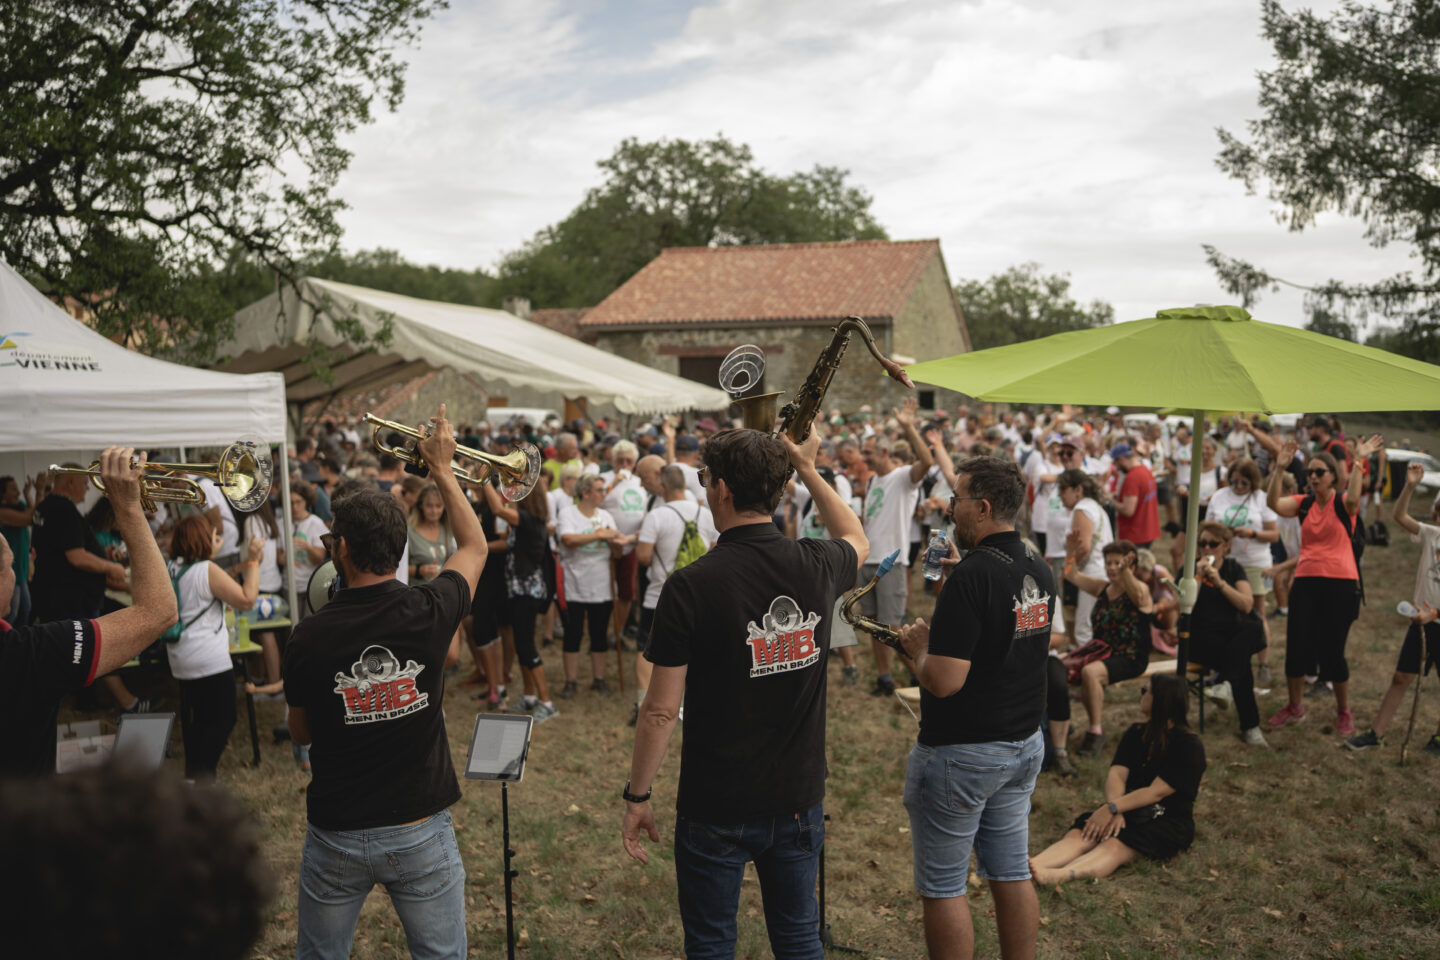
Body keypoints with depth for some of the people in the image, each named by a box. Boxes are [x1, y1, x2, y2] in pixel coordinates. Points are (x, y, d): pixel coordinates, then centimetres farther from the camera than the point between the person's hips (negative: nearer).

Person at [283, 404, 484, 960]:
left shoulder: (309, 636, -14)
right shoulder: (429, 612, -15)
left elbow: (300, 733, 3)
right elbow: (474, 547, 6)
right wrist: (442, 469, 13)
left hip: (336, 835, 1)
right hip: (421, 831, 0)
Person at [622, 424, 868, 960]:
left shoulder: (689, 586, -20)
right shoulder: (816, 567, -8)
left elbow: (661, 710, -16)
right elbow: (856, 540, 19)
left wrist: (637, 797, -3)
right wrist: (808, 470, 21)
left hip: (716, 808, -3)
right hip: (799, 798, 4)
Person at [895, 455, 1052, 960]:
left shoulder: (971, 576, -24)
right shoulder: (1039, 569, 4)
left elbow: (944, 681, -28)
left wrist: (919, 645, -9)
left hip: (962, 751, -8)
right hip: (1025, 741, 9)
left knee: (943, 886, 6)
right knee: (1012, 873, 18)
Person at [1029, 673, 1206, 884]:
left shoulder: (1190, 746, -7)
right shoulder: (1136, 733, 15)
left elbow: (1156, 792, -17)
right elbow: (1116, 774, 0)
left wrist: (1111, 808, -25)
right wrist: (1114, 810, -20)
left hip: (1167, 821, -6)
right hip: (1129, 811, 6)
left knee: (1115, 845, -36)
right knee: (1077, 835, -25)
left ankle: (1059, 875, -65)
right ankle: (1028, 867, -53)